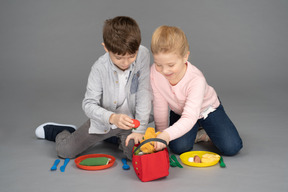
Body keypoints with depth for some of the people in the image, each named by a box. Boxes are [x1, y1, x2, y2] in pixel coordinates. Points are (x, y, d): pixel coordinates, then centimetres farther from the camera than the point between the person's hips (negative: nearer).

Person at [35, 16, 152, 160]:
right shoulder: (100, 68, -22)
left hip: (130, 120, 1)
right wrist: (112, 118, -41)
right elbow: (89, 104, -22)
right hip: (103, 120, -1)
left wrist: (140, 129, -21)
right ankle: (64, 132, 33)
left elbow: (144, 94, -17)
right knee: (65, 150, -5)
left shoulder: (143, 55, -19)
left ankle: (119, 138, 15)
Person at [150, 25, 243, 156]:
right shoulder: (154, 72, -27)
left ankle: (206, 132, 18)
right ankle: (194, 133, 14)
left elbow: (189, 118, -46)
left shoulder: (196, 80, -39)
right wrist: (161, 133, -10)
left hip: (206, 109, -3)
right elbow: (160, 106, -15)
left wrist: (167, 134, -62)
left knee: (231, 147, -14)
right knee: (179, 147, -20)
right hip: (179, 112, 3)